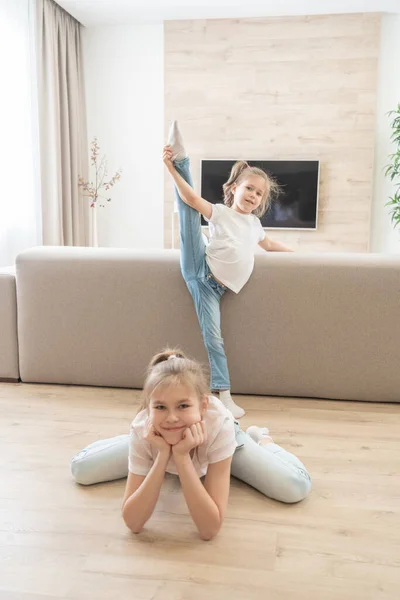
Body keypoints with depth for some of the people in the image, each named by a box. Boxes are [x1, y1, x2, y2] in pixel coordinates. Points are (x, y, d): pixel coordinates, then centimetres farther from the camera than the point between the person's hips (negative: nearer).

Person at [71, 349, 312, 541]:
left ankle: (260, 438, 19)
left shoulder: (219, 424, -45)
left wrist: (181, 456, -52)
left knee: (297, 488, -15)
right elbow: (133, 523, -36)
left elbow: (210, 529, -42)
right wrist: (163, 455, -47)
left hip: (215, 436, -1)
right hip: (160, 442, 1)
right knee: (80, 469, -5)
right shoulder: (142, 430, -39)